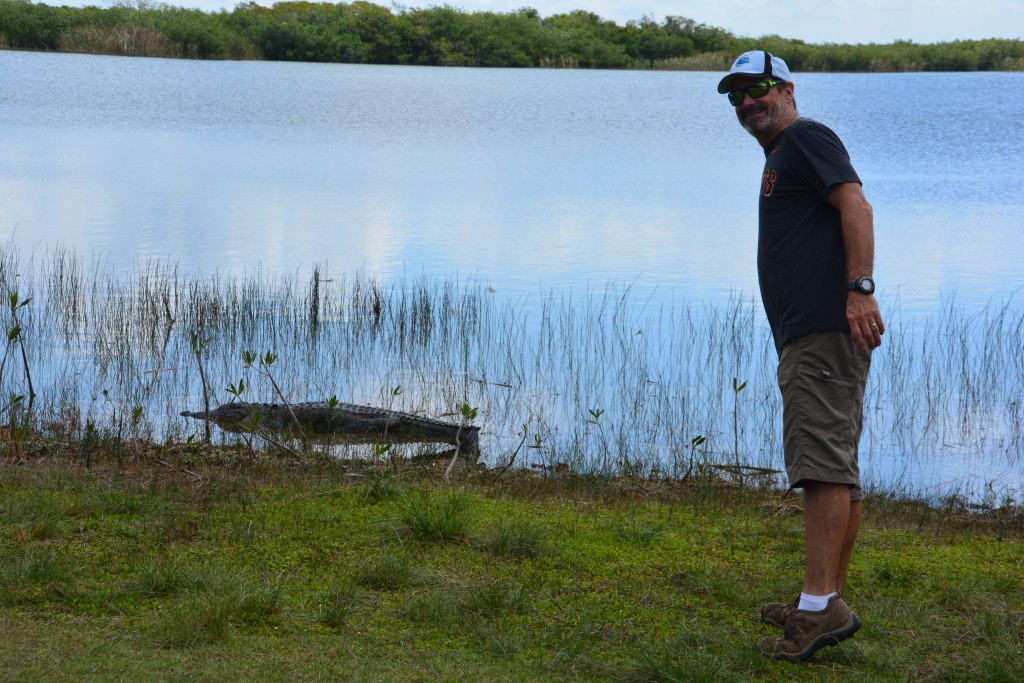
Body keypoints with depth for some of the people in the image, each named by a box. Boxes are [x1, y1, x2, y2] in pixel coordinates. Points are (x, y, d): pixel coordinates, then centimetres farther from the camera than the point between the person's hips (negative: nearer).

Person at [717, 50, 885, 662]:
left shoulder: (806, 137, -3)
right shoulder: (780, 157, 27)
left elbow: (856, 204, -17)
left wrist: (860, 288, -27)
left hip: (826, 330, -11)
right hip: (807, 336, 11)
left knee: (823, 462, -16)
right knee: (837, 470, 11)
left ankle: (821, 604, -21)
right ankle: (829, 603, 17)